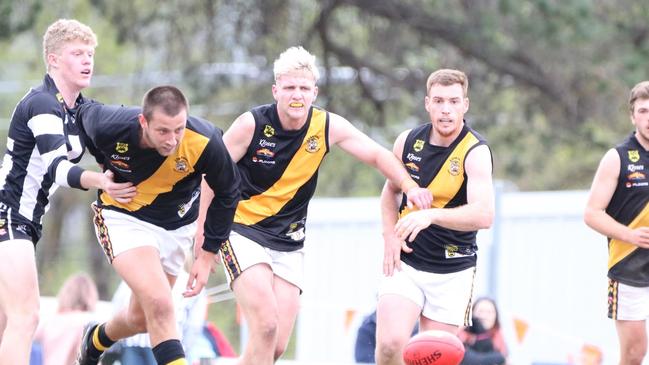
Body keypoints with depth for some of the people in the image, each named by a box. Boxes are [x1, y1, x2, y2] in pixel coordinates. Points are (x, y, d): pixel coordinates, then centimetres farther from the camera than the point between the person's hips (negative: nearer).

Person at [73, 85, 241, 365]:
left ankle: (97, 341, 46)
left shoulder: (205, 142, -28)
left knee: (142, 318, 14)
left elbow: (227, 193, -8)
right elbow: (85, 112, -2)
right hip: (122, 215, -3)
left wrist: (207, 255, -6)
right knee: (160, 305, -24)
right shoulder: (108, 127, -28)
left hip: (176, 225, 3)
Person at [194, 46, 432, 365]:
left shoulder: (328, 126, -4)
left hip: (288, 244, 4)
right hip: (242, 232, -4)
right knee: (266, 326, -23)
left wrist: (411, 188, -10)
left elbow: (377, 155, 7)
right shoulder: (251, 124, -13)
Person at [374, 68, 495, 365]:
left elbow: (483, 214, -30)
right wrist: (390, 237, 4)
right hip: (405, 263, 2)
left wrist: (431, 216, -42)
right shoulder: (408, 142, 0)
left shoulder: (475, 152, -15)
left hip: (453, 273, -2)